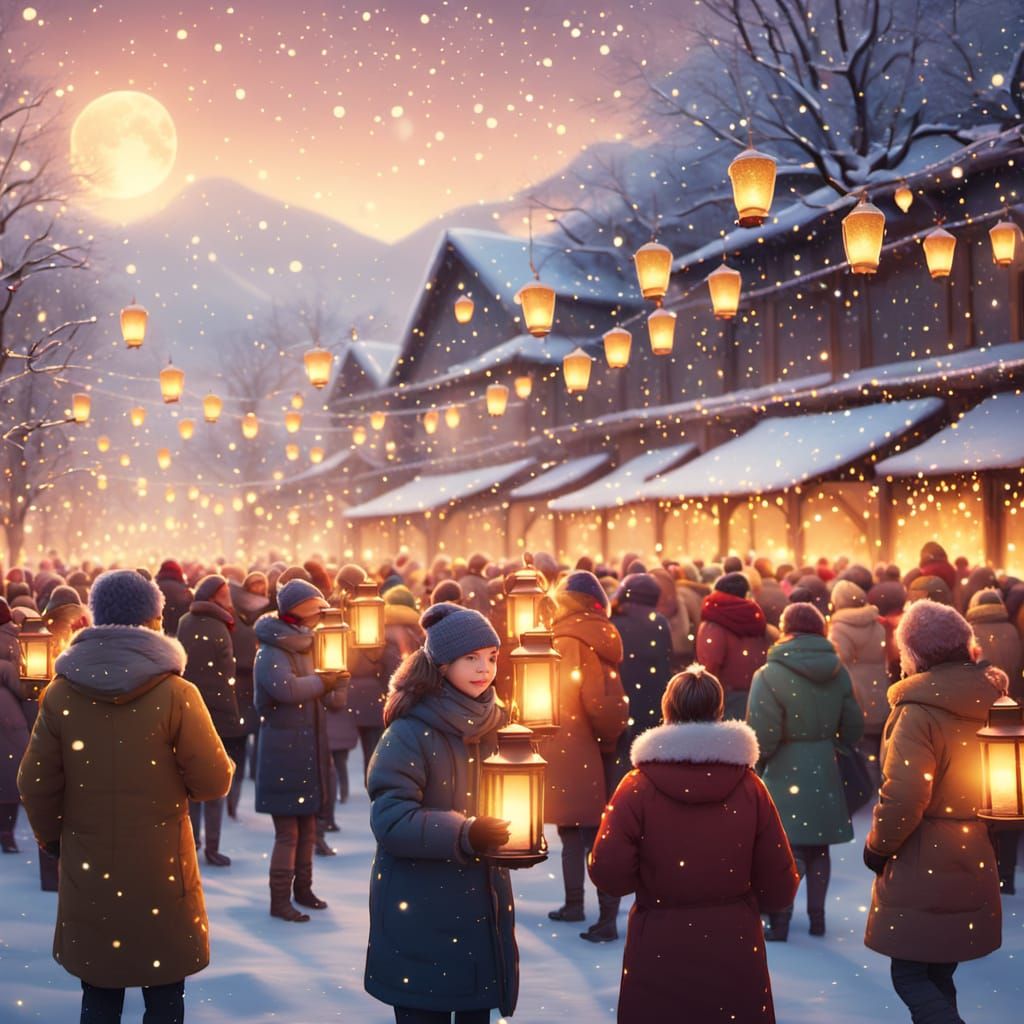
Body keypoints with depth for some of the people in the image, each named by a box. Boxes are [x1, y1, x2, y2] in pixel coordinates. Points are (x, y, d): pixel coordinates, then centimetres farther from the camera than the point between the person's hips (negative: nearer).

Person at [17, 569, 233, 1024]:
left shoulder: (60, 694, -6)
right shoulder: (175, 694, -14)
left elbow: (35, 783, -1)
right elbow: (214, 781, -11)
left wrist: (53, 838, 16)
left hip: (88, 872, 3)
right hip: (160, 872, -3)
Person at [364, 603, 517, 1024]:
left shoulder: (494, 724, 4)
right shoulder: (410, 733, -14)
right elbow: (390, 820, -20)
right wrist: (463, 834, -31)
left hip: (481, 905, 6)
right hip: (421, 913, -5)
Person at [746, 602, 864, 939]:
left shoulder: (770, 674, -15)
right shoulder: (839, 671, 3)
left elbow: (762, 736, -17)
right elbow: (853, 728, 5)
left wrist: (756, 765, 0)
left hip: (786, 773, -5)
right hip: (825, 773, 5)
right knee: (819, 846, 15)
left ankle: (779, 922, 1)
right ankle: (817, 917, 23)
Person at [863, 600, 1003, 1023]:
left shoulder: (918, 711, -19)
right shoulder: (992, 703, 4)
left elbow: (903, 797, -24)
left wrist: (877, 846, -9)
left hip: (923, 867, -7)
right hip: (971, 862, 8)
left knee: (911, 976, 1)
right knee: (938, 974, 18)